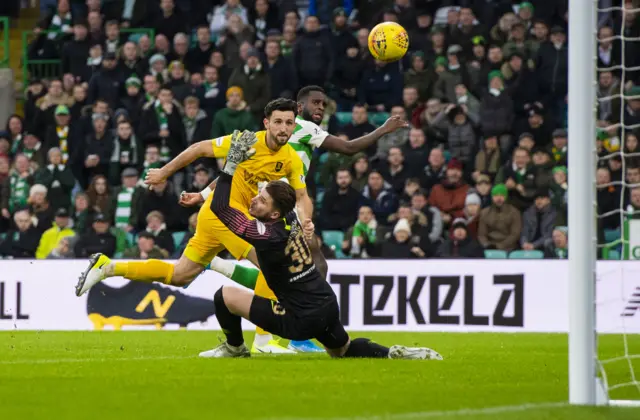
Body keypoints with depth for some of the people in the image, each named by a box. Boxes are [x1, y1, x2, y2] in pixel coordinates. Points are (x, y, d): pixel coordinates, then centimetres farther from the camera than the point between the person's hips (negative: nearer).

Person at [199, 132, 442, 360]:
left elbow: (219, 207, -24)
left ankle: (235, 349, 18)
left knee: (225, 295, -4)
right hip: (327, 306, 8)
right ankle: (397, 355, 9)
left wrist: (231, 163, -22)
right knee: (344, 350, 31)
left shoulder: (267, 234, -24)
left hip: (300, 320, -8)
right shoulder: (292, 216, -2)